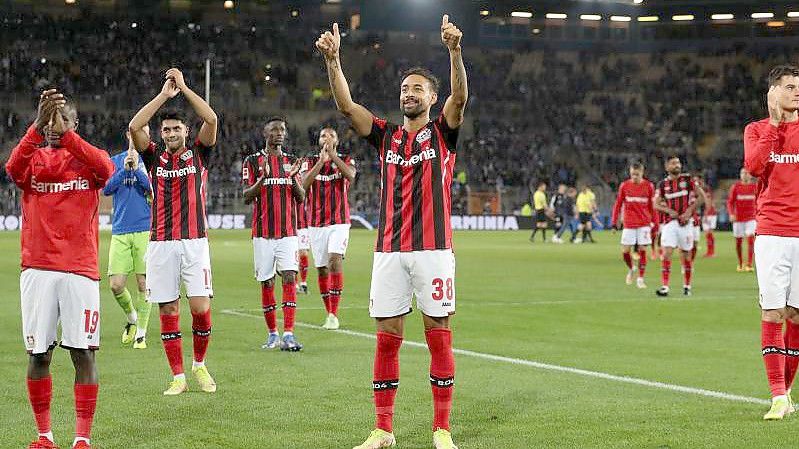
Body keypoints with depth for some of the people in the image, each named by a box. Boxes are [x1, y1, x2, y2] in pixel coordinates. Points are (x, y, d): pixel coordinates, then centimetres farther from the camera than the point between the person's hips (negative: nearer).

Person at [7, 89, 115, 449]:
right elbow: (13, 168, -14)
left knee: (84, 353, -4)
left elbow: (106, 168, -17)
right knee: (38, 354, 3)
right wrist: (38, 125, -26)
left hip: (80, 270, -1)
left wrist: (65, 134, -24)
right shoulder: (33, 158, 10)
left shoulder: (88, 158, 8)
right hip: (37, 269, 1)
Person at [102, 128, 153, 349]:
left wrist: (137, 168, -15)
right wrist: (124, 169, -10)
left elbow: (155, 189, -7)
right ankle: (132, 318, 24)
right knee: (116, 285, -3)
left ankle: (141, 333, 10)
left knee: (143, 283, -2)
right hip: (120, 233, 2)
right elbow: (106, 189, 0)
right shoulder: (115, 161, 11)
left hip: (145, 231, -2)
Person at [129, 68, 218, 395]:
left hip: (195, 242, -1)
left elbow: (211, 120, -8)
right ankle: (178, 377, 6)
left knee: (201, 308, -8)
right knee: (168, 310, 0)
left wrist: (184, 88, -7)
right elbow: (134, 127, -7)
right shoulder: (154, 157, 10)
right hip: (161, 244, 1)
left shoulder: (198, 153, 8)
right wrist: (164, 94, -7)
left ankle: (199, 365, 15)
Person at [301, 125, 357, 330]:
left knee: (335, 258, -21)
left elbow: (350, 175, -17)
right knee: (321, 268, 4)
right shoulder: (310, 162, 9)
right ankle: (329, 313, 15)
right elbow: (304, 184, -11)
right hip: (316, 223, 3)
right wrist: (321, 160, -18)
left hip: (339, 222, -3)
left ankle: (334, 314, -22)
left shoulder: (345, 160, 6)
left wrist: (332, 154, -20)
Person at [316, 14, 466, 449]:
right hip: (389, 250, 3)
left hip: (433, 249, -3)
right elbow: (346, 104, 1)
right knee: (387, 338, 3)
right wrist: (332, 59, -14)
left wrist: (454, 49, -31)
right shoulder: (386, 135, 13)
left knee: (439, 336, 1)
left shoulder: (442, 132, 5)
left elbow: (459, 97, -14)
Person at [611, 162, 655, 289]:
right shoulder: (624, 186, 1)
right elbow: (618, 204, 7)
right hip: (629, 224, 1)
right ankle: (631, 270, 27)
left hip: (644, 224, -1)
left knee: (642, 250, -3)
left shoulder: (649, 186, 0)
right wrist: (614, 222, 3)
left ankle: (640, 279, 6)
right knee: (625, 251, -2)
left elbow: (652, 207, 6)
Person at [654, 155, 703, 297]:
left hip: (685, 222, -1)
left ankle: (687, 286, 21)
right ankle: (665, 287, -14)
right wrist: (669, 210, -9)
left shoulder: (688, 179, 2)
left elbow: (701, 197, 3)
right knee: (666, 253, -11)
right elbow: (656, 204, 9)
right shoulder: (663, 184, 6)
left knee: (686, 254, 6)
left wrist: (690, 210, -9)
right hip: (669, 223, 1)